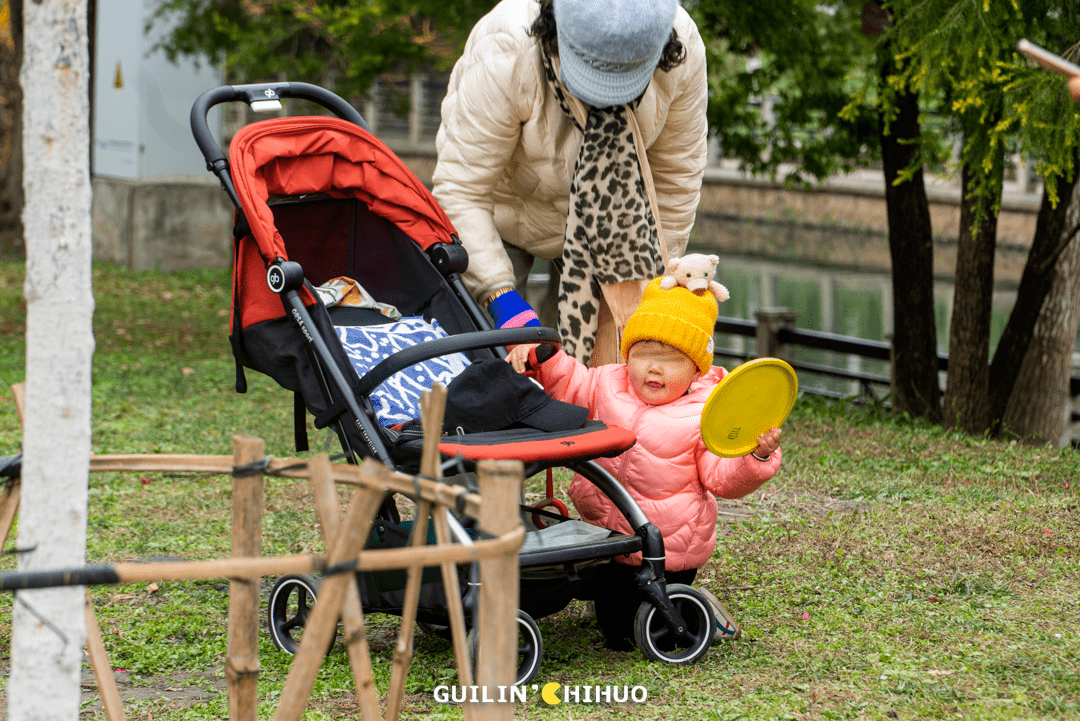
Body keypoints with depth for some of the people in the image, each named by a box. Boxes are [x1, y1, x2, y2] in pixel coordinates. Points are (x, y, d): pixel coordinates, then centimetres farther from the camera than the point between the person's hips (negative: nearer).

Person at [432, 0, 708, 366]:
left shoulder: (684, 50, -27)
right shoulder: (505, 54, -38)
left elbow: (676, 177, -10)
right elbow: (460, 190, -33)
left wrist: (656, 280, -6)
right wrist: (500, 294, -40)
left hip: (602, 212, 3)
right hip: (507, 200, -3)